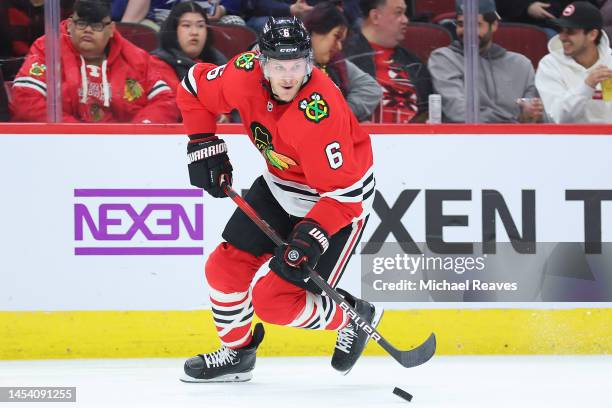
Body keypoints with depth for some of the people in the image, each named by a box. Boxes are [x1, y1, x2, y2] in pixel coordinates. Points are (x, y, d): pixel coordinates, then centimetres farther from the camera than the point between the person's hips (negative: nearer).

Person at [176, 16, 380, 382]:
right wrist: (204, 146, -2)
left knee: (276, 302, -11)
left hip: (342, 197, -7)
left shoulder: (319, 110, -36)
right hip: (280, 187, 7)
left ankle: (356, 318, 14)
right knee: (225, 267, 4)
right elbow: (195, 88, 3)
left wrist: (312, 236, -40)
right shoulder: (245, 74, -19)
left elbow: (343, 192, -32)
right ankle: (237, 353, 27)